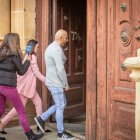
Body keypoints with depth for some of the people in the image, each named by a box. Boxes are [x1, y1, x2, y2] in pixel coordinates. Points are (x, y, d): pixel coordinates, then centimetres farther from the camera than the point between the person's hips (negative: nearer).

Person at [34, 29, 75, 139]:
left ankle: (42, 118, 21)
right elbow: (60, 69, -21)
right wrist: (66, 84, -14)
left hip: (53, 82, 10)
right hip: (56, 83, -10)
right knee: (60, 107, 0)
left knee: (61, 104, 18)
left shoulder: (51, 47, 14)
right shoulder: (57, 50, -19)